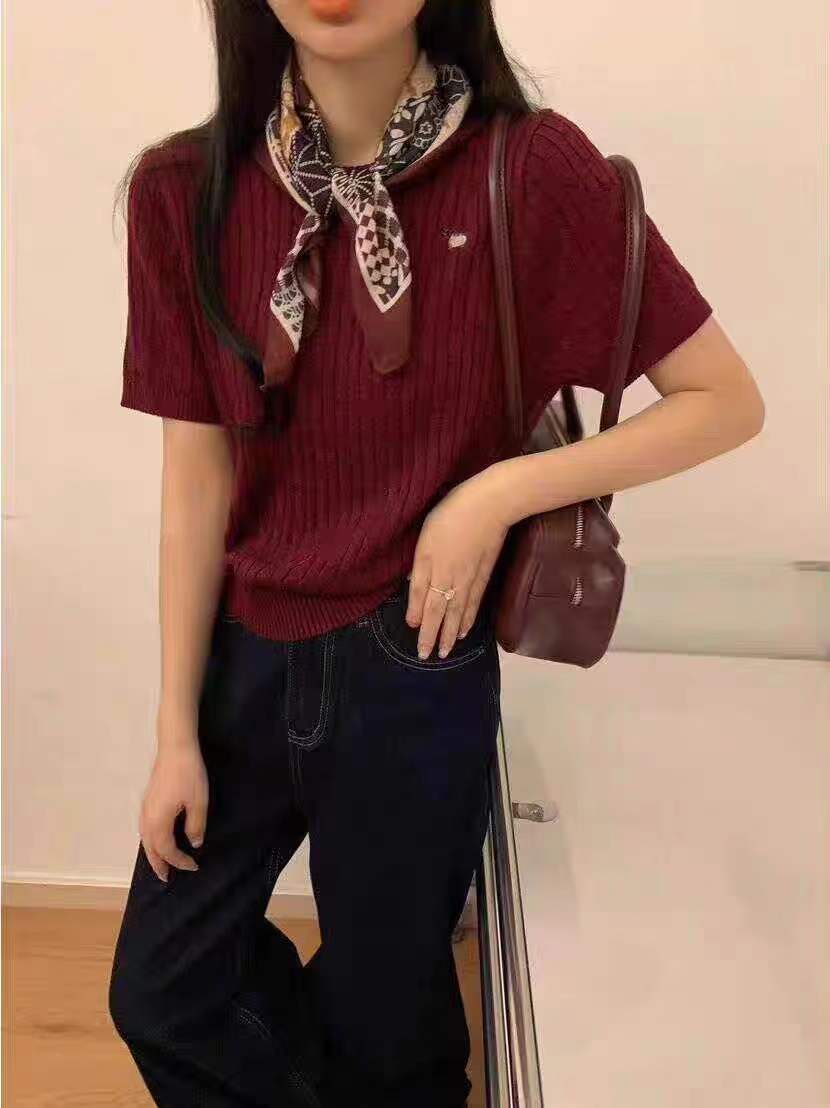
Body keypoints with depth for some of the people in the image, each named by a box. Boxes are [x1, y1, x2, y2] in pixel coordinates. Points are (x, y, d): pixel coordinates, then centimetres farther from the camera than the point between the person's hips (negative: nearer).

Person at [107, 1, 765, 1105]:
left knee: (382, 1015, 16)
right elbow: (197, 472, -3)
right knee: (160, 997, 16)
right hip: (243, 659, 3)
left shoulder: (534, 172, -15)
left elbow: (727, 401, -8)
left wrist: (500, 492, -19)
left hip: (413, 673, -3)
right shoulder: (186, 191, -7)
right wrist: (176, 730, 0)